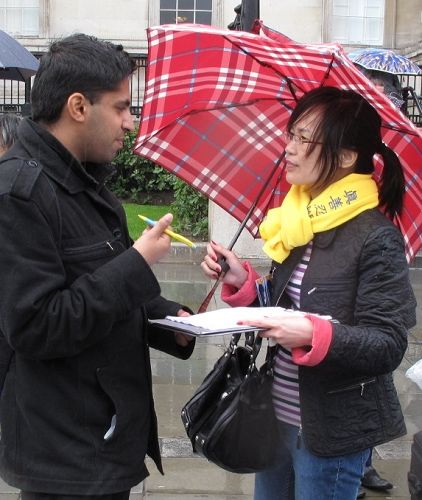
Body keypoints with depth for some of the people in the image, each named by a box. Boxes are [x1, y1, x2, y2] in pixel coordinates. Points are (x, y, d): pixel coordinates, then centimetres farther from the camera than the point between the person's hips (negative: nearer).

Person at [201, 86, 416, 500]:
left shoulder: (376, 238, -17)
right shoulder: (297, 222, 3)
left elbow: (388, 345, -19)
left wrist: (314, 335, -33)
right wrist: (242, 281, -6)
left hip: (331, 432, -7)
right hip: (277, 418, 7)